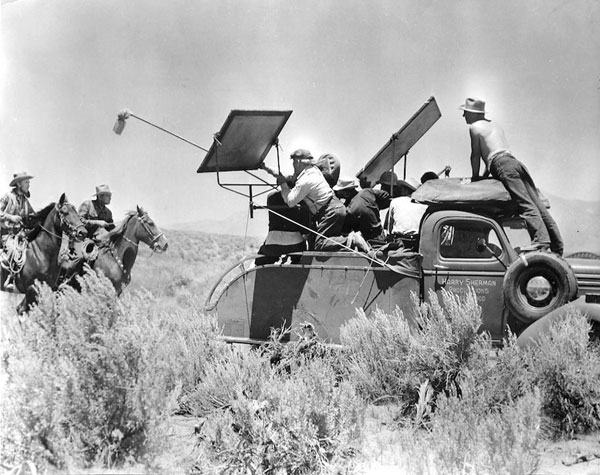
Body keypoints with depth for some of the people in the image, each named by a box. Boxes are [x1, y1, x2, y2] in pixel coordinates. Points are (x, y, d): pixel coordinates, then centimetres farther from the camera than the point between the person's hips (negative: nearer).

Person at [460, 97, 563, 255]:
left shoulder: (475, 127, 8)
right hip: (516, 162, 8)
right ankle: (557, 247, -7)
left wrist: (475, 176, 19)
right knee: (537, 205, -1)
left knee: (526, 205, -22)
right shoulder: (495, 126, 32)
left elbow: (476, 154, 8)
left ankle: (541, 240, -36)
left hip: (504, 165, -8)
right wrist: (485, 175, 38)